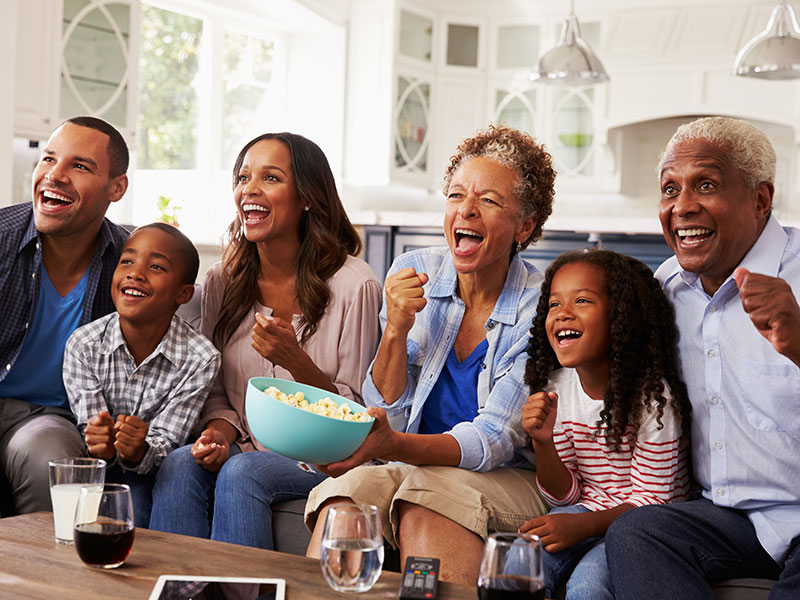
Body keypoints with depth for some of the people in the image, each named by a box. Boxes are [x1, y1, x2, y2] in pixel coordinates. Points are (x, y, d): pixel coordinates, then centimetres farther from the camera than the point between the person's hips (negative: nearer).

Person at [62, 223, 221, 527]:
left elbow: (166, 442, -14)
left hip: (148, 472, -2)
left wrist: (140, 452, -38)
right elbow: (91, 429, -12)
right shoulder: (83, 345, -12)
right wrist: (102, 448, -36)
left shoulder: (200, 359, -16)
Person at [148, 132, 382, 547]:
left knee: (242, 472, -31)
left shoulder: (353, 286, -9)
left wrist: (295, 361, -23)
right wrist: (219, 433, -12)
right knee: (180, 464, -26)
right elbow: (218, 393, 11)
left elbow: (355, 413, -6)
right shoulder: (221, 283, 5)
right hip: (244, 449, 4)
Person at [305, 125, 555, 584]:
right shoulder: (412, 274, 1)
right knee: (354, 486, -29)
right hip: (407, 473, 3)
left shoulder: (540, 306, -9)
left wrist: (394, 447, -33)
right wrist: (397, 330, -17)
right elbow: (387, 416, 1)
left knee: (429, 493, -33)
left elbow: (493, 442, -15)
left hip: (508, 482, -2)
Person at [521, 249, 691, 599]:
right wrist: (543, 443, -17)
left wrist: (583, 526, -28)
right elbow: (565, 495, 2)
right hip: (585, 510, 4)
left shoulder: (651, 394, -18)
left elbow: (650, 500, -14)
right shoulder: (556, 388, -2)